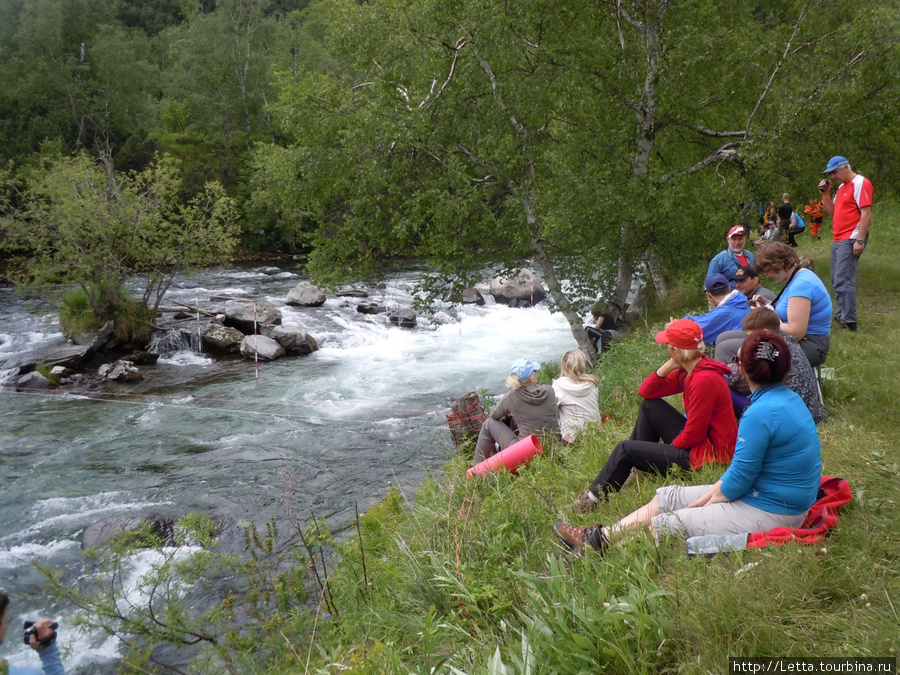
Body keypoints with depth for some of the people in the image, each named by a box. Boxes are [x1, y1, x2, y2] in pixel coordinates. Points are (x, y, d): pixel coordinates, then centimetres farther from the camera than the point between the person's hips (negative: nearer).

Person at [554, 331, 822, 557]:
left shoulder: (762, 412, -26)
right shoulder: (787, 397, 6)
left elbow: (739, 478, -21)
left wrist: (710, 501, -2)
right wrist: (707, 496, 8)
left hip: (767, 515, -10)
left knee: (662, 525, -4)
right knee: (669, 496, 12)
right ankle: (598, 536, 16)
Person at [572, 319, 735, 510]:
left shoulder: (704, 379, -25)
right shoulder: (688, 371, 4)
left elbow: (693, 434, -23)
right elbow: (645, 392, 6)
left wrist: (669, 448, -5)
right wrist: (669, 366, -8)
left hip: (706, 455, -9)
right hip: (696, 441, 9)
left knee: (626, 449, -5)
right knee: (649, 405, 11)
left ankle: (594, 497, 10)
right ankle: (635, 469, 14)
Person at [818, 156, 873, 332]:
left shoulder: (860, 183, -9)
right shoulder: (841, 187, 19)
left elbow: (866, 213, -16)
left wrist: (860, 240, -22)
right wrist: (825, 194, 8)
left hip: (850, 240, -10)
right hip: (838, 239, 10)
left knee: (843, 281, -15)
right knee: (837, 282, 13)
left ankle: (849, 322, -14)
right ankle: (841, 317, 22)